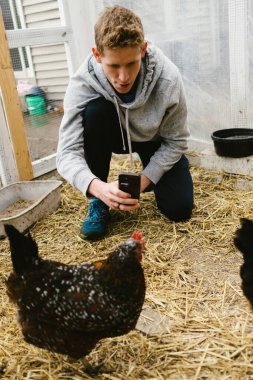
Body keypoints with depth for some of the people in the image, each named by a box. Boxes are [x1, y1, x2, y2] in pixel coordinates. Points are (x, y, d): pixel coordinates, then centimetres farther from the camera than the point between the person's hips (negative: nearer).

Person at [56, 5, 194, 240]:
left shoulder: (168, 79, -32)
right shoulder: (83, 83, -32)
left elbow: (175, 141, -18)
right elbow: (68, 152, -35)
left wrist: (142, 181, -25)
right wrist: (97, 187, -54)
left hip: (154, 140, 0)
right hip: (113, 135, 1)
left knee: (179, 209, -16)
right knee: (95, 110, -35)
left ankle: (149, 174, 19)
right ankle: (98, 201, -16)